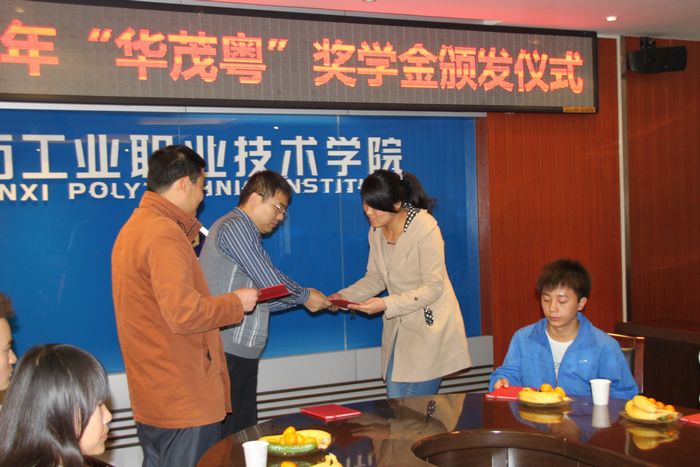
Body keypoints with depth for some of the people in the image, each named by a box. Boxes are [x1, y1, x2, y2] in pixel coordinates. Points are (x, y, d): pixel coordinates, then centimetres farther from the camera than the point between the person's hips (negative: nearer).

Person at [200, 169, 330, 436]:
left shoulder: (246, 234, 21)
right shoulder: (234, 227, -10)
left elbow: (261, 300, 17)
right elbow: (271, 282, -13)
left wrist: (303, 298, 8)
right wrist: (305, 296, 3)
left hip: (243, 352, 10)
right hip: (226, 352, -10)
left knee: (245, 432, 12)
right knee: (223, 437, -5)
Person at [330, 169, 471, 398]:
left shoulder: (425, 228, -19)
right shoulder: (377, 231, 3)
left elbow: (434, 287, -20)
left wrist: (387, 304, -27)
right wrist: (344, 296, -7)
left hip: (429, 327, -7)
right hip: (398, 327, 7)